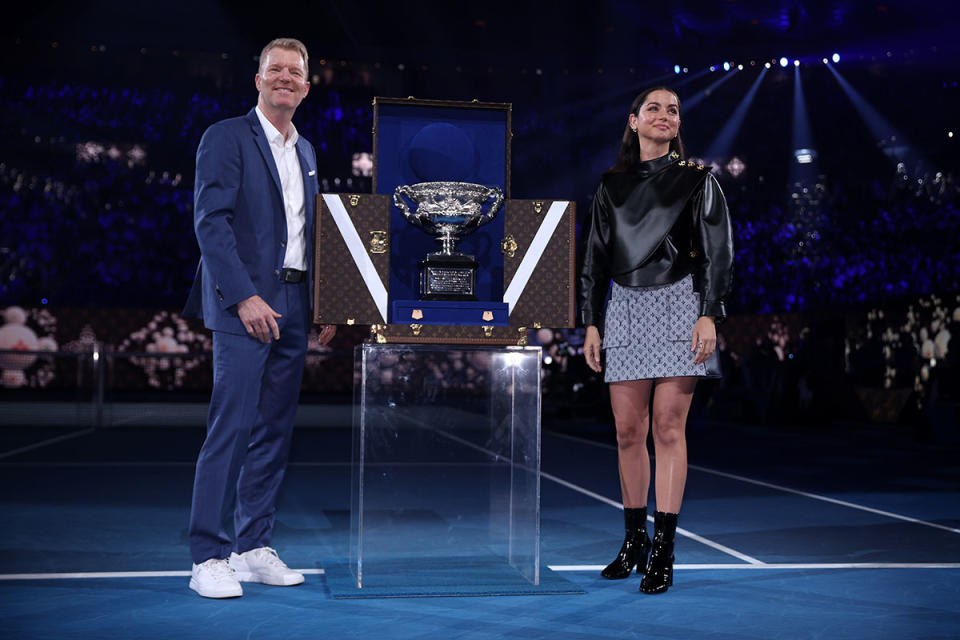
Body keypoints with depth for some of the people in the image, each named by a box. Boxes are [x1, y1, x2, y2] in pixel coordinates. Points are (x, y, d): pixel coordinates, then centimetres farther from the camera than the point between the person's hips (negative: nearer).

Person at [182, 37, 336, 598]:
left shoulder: (306, 152, 19)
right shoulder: (227, 137, -2)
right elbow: (210, 221, -12)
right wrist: (244, 297, -19)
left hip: (294, 307, 7)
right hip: (244, 304, -7)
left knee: (275, 431, 8)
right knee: (231, 428, -9)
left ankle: (254, 548, 17)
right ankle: (209, 557, -2)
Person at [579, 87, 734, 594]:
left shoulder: (697, 180, 6)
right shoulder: (612, 185, 13)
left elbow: (717, 251, 0)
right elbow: (595, 257, 14)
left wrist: (708, 315, -11)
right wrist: (591, 323, 8)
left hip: (678, 305, -3)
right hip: (625, 308, 3)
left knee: (668, 426, -8)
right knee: (628, 429, 3)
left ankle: (663, 552, -4)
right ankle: (634, 541, 16)